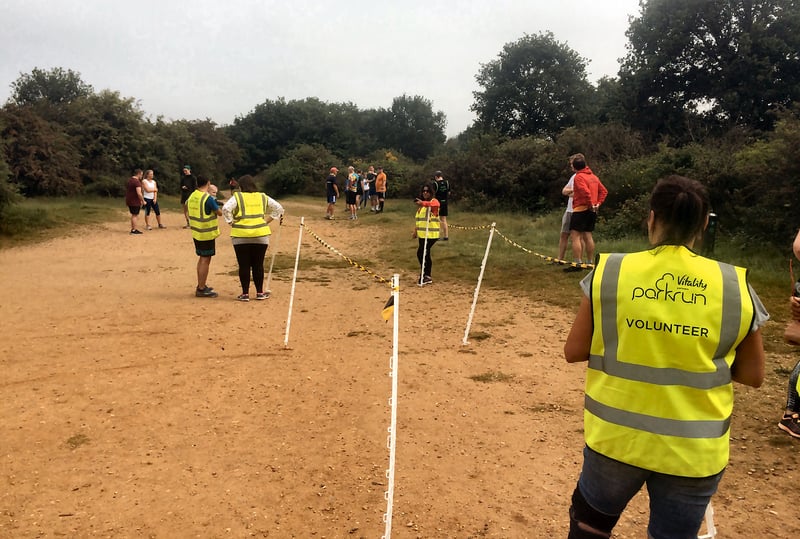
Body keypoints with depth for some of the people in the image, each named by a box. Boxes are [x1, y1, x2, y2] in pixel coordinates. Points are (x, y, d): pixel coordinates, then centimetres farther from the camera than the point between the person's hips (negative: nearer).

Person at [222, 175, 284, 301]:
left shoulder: (237, 197, 0)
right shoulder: (262, 197, 10)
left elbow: (226, 209, -14)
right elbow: (278, 208, 13)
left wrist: (231, 222, -2)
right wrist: (267, 221, 12)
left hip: (241, 237, -2)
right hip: (261, 235, 2)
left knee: (244, 266, 5)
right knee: (258, 265, 10)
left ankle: (245, 294, 9)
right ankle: (260, 293, 16)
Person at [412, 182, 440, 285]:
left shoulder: (434, 201, -8)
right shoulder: (421, 205, 18)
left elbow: (433, 204, -34)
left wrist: (423, 203, -53)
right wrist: (415, 231, 21)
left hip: (431, 234, -8)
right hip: (422, 234, 8)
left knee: (421, 253, -13)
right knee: (425, 255, 11)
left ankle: (424, 276, -3)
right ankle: (427, 277, 19)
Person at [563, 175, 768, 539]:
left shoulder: (610, 271, -10)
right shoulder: (735, 286, -7)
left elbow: (573, 351, -5)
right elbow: (753, 375, 1)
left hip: (616, 438, -1)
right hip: (694, 451, 1)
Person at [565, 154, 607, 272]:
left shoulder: (579, 177, -12)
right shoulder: (594, 176, 15)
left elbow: (585, 191, -25)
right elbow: (604, 191, 17)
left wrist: (591, 205, -15)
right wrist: (598, 203, 10)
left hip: (580, 209, -9)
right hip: (591, 211, 9)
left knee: (575, 236, -8)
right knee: (587, 236, 14)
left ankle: (577, 264, -13)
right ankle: (590, 262, 18)